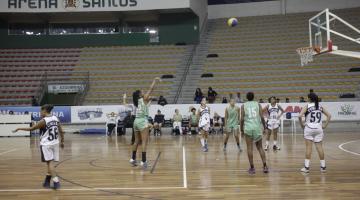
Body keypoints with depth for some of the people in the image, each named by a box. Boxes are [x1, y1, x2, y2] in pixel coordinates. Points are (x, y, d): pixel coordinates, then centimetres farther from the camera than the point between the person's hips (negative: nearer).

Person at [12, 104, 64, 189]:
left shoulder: (43, 121, -14)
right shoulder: (56, 118, 4)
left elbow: (31, 129, -7)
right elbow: (61, 131, 7)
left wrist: (19, 129, 4)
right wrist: (62, 141, 19)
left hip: (46, 144, -6)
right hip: (55, 143, 6)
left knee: (50, 163, -4)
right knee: (50, 162, 14)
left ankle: (56, 181, -13)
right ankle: (47, 181, 24)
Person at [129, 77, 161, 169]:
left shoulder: (137, 101, 15)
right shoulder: (144, 99, -3)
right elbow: (151, 89, 1)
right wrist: (155, 80, 10)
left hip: (136, 121, 8)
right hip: (142, 121, -8)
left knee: (137, 141, 18)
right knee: (144, 141, -12)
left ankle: (133, 159, 25)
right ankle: (143, 161, -20)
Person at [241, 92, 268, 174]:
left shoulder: (243, 105, 6)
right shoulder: (258, 104, 8)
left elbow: (242, 118, -1)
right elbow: (262, 117, 0)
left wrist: (241, 129, 8)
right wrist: (264, 126, 11)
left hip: (248, 128, -1)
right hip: (257, 127, 1)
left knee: (249, 148, 3)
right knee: (260, 147, 11)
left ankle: (252, 168, 3)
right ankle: (265, 166, 5)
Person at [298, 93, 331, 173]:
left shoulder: (307, 106, -5)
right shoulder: (320, 107, 8)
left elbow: (300, 116, -17)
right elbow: (329, 115, 8)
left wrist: (302, 124, -3)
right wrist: (325, 125, 11)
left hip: (309, 128, -3)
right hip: (319, 128, 3)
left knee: (308, 147, 0)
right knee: (319, 147, 7)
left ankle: (307, 167, 1)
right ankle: (323, 167, 11)